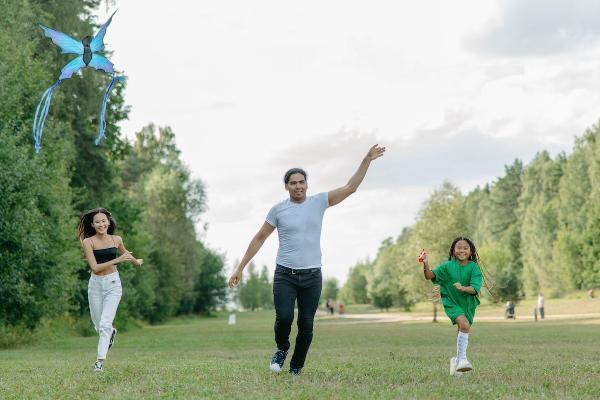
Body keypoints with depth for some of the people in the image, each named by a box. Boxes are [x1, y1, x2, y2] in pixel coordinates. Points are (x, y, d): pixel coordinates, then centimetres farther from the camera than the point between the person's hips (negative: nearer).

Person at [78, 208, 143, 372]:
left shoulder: (116, 240, 1)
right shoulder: (88, 242, -9)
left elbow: (124, 252, 25)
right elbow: (95, 267, -17)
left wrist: (135, 261, 41)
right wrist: (118, 260, -21)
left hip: (113, 284, 0)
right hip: (95, 284, 0)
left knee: (105, 324, -14)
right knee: (98, 326, 13)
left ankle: (100, 361, -8)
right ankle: (111, 333, 48)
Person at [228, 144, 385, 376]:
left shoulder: (319, 202, 7)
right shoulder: (278, 210, 3)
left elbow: (350, 187, 6)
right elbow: (259, 239, 8)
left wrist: (367, 160, -1)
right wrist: (240, 269, 7)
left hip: (312, 276, 1)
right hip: (285, 275, -1)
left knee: (306, 325, 0)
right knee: (284, 317, -17)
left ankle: (296, 368, 17)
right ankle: (282, 349, 14)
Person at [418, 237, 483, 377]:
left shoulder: (474, 267, -8)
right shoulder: (448, 266, -8)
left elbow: (475, 289, -17)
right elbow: (430, 276, -16)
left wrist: (463, 288, -36)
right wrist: (426, 265, -34)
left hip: (468, 303, 3)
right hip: (451, 302, -3)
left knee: (462, 330, 11)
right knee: (464, 324, -26)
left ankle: (457, 360, 34)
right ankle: (462, 359, -25)